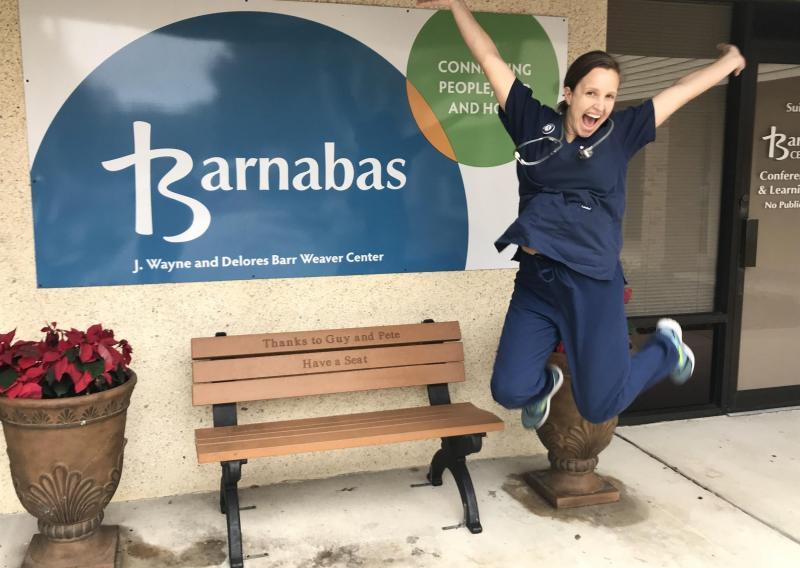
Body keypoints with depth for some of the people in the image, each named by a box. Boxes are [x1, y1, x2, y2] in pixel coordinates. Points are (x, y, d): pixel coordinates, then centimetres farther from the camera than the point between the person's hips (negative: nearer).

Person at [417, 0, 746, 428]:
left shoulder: (620, 133, 3)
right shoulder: (534, 123, 3)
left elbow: (685, 88, 13)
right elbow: (490, 59, 6)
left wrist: (730, 60, 23)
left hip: (594, 286, -1)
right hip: (534, 282, 2)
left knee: (599, 407, 4)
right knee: (509, 391, -4)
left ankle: (666, 345, 35)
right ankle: (546, 381, 35)